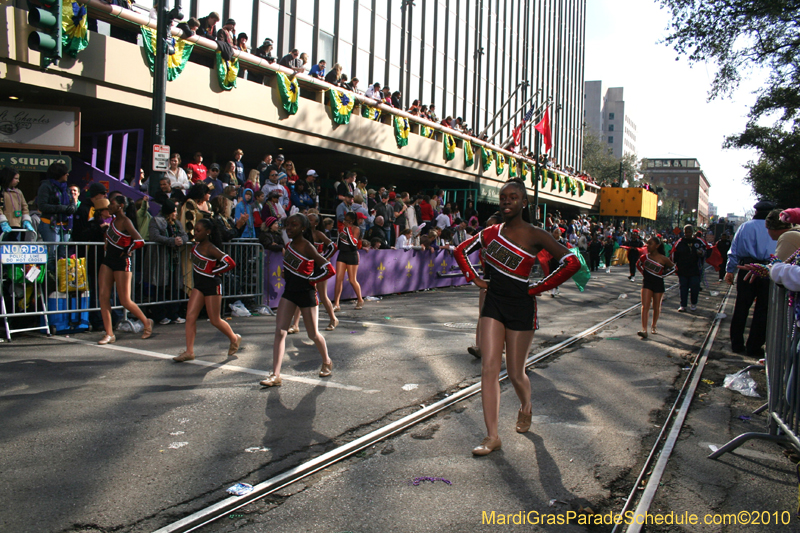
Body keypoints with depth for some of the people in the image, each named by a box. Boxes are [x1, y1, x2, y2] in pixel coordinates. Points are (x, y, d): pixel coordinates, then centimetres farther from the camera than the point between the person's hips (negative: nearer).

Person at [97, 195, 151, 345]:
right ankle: (109, 334, 4)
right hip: (108, 260, 8)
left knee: (125, 301, -2)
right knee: (103, 296, 0)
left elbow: (139, 241, -28)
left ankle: (146, 322, 21)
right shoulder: (113, 219, 9)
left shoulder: (126, 222, -15)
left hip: (121, 263, -8)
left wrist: (127, 251, -13)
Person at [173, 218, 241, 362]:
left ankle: (234, 339, 28)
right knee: (190, 317, 0)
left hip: (212, 285, -8)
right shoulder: (197, 245, 2)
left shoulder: (211, 249, -21)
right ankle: (189, 351, 4)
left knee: (215, 320, 3)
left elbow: (230, 263, -28)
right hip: (199, 284, 8)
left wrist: (214, 271, -17)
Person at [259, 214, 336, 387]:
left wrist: (311, 280, -14)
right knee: (279, 331, -4)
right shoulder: (289, 245, 3)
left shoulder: (307, 247, -19)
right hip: (289, 291, 7)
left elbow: (329, 269, -23)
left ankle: (327, 362, 36)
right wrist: (287, 275, 7)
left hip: (306, 294, -6)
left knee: (313, 334, 8)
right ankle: (275, 375, -3)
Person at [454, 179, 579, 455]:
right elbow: (461, 251, 19)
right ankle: (492, 436, 1)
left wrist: (538, 288, -13)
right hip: (493, 303, 4)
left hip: (520, 307, -4)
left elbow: (572, 263, -17)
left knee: (515, 374, 7)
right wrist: (475, 279, 6)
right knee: (489, 368, -5)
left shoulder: (535, 235, -10)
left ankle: (526, 406, 42)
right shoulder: (492, 232, 5)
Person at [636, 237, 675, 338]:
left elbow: (672, 268, 4)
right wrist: (643, 272, 3)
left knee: (656, 307, 12)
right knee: (645, 306, -10)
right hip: (647, 283, 1)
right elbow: (638, 264, 16)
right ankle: (644, 329, -15)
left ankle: (654, 326, 34)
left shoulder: (663, 259, -13)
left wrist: (663, 275, -3)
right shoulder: (645, 257, -5)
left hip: (658, 284, -1)